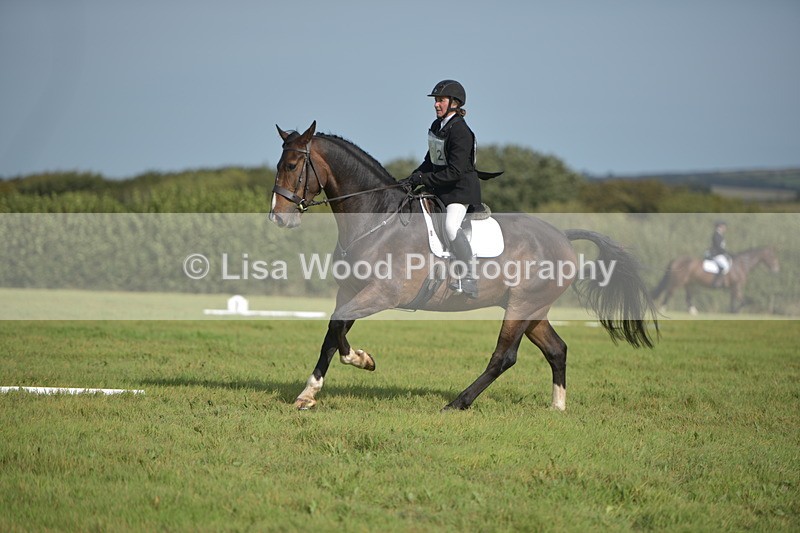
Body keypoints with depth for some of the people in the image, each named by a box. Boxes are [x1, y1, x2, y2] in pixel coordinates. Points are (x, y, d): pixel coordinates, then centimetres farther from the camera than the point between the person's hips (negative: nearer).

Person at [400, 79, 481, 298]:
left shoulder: (460, 132, -20)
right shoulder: (437, 126, 8)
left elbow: (454, 172, -25)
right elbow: (431, 161, 17)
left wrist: (423, 179, -22)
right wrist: (413, 178, 3)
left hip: (461, 188, -10)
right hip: (439, 187, 10)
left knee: (451, 226, -31)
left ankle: (471, 279, -24)